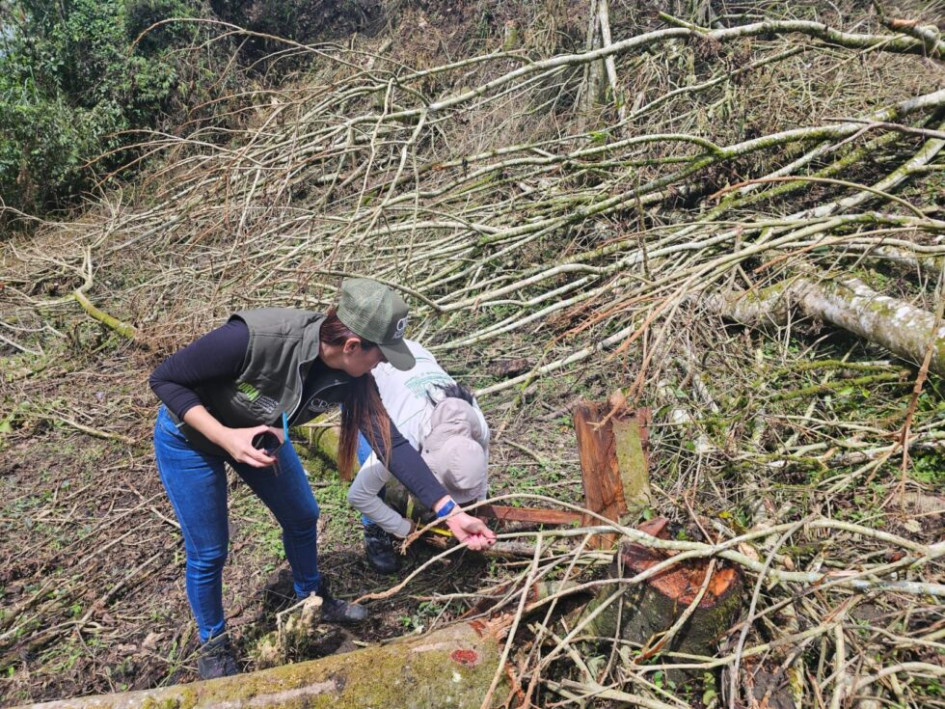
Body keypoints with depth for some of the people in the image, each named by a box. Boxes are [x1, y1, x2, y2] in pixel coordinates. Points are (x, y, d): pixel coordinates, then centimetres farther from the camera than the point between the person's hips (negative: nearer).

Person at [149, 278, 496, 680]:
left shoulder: (349, 376, -23)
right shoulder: (253, 338, -41)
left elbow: (390, 442, -22)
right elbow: (164, 378, -29)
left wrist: (450, 511, -25)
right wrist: (225, 436, -39)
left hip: (259, 434, 5)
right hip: (190, 436, -5)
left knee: (302, 518, 15)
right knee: (208, 552, 4)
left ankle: (313, 599, 44)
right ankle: (213, 643, 33)